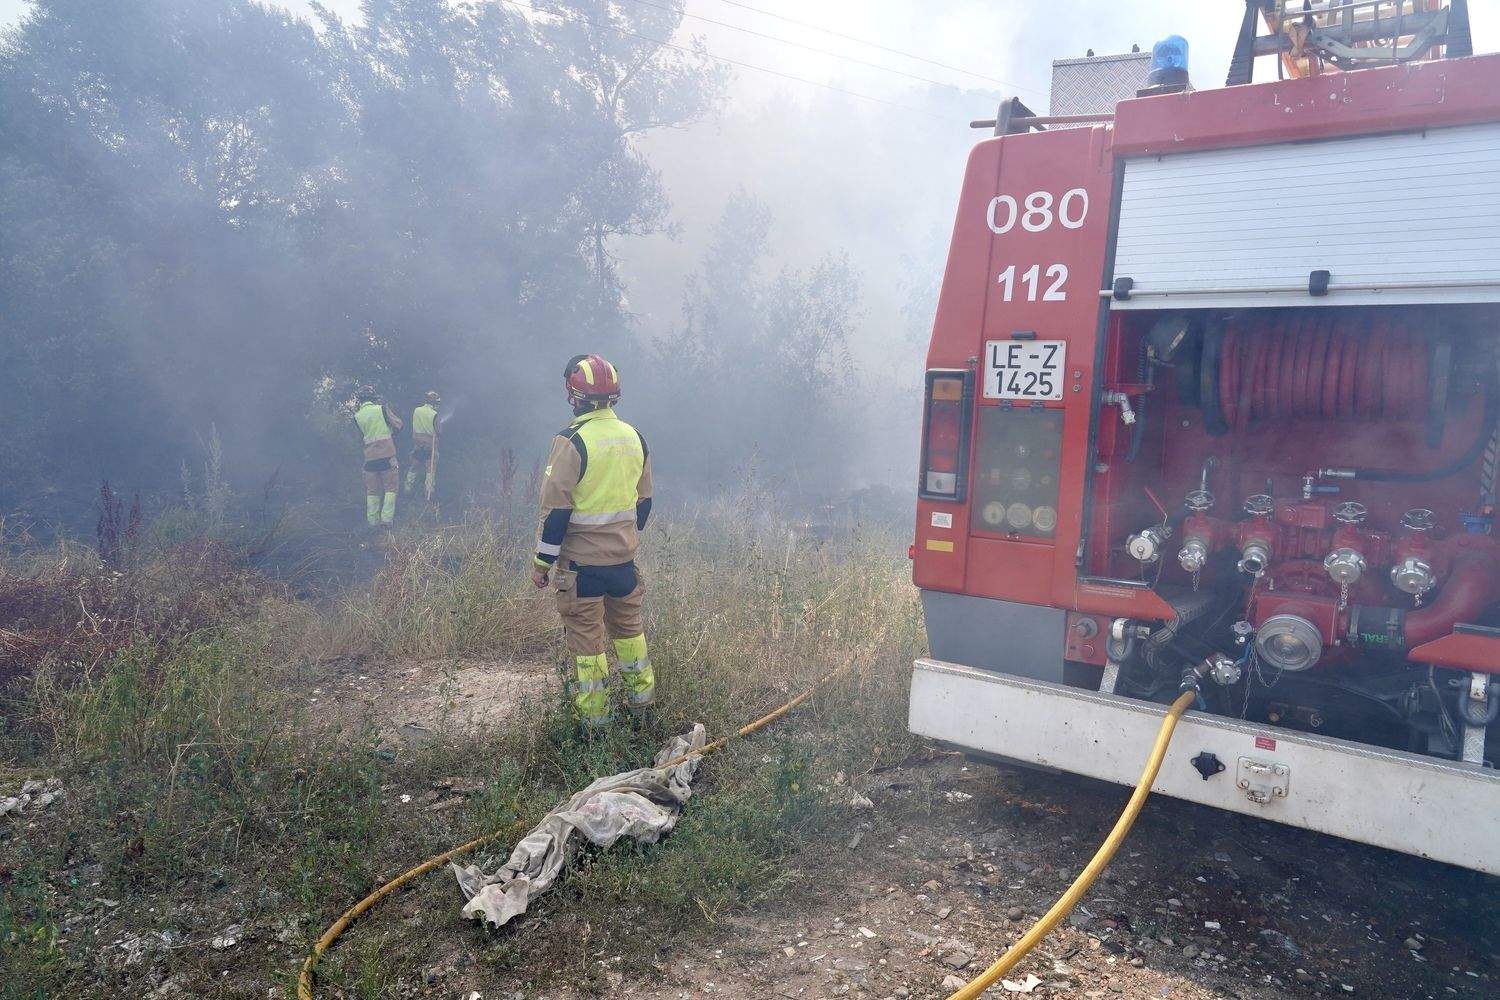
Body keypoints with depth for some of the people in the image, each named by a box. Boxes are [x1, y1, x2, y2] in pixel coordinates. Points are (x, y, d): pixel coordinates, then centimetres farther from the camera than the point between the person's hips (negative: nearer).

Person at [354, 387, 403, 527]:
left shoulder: (357, 416, 4)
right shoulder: (382, 409, -6)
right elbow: (398, 425, 3)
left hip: (370, 457, 3)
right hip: (387, 455, -3)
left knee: (372, 490, 12)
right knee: (391, 487, 5)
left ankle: (373, 521, 12)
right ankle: (387, 518, -4)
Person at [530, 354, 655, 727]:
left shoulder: (572, 441, -17)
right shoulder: (634, 437, 4)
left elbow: (556, 508, -17)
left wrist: (542, 562, -8)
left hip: (581, 561, -6)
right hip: (623, 556, 6)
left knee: (586, 633, 5)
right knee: (628, 623, 21)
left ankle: (593, 711, 14)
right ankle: (641, 691, 33)